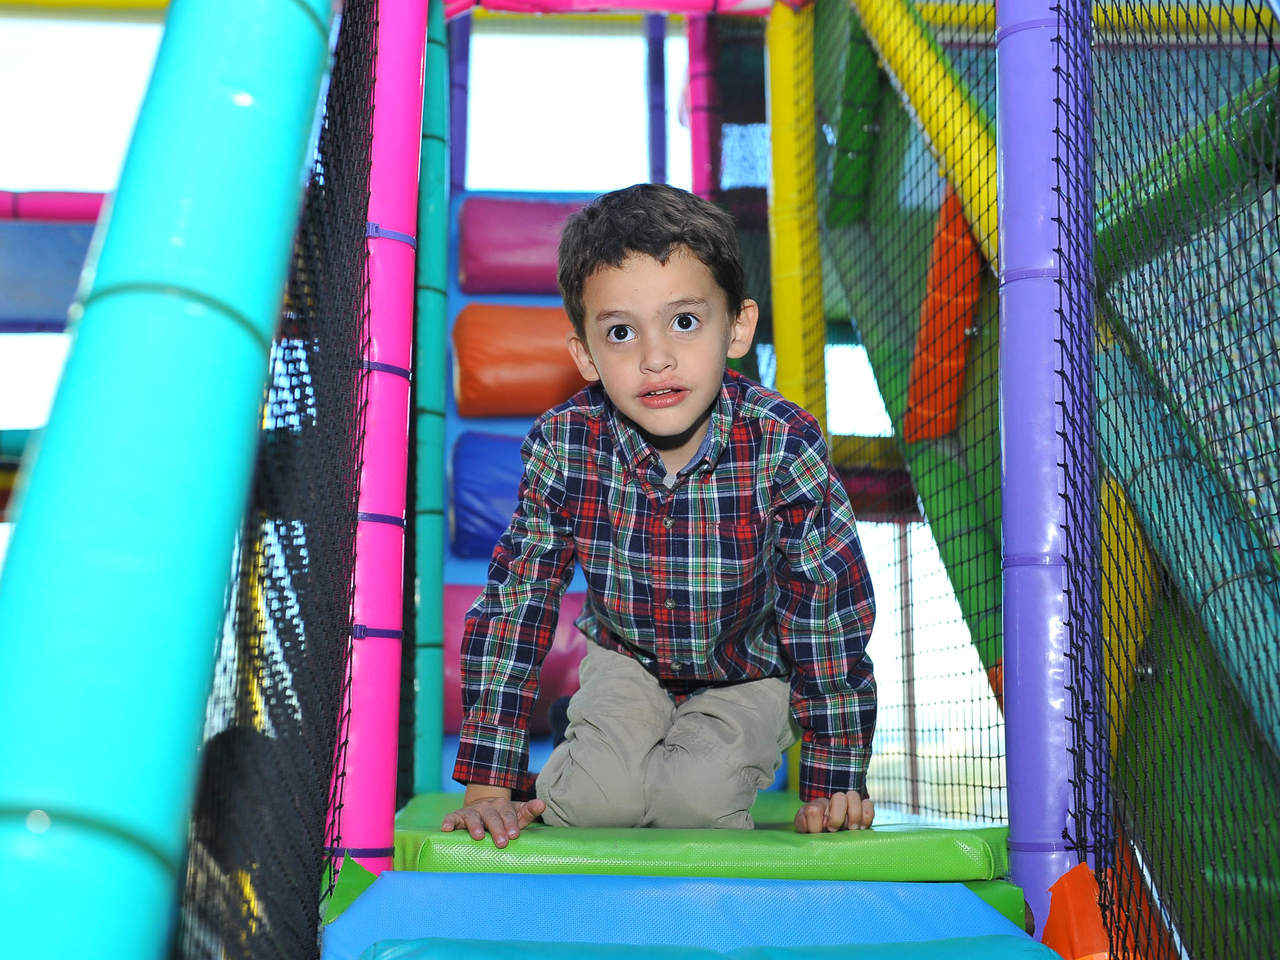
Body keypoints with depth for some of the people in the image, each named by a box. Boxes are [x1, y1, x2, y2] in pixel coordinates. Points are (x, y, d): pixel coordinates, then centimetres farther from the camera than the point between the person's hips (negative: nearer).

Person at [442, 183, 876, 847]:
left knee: (698, 800, -19)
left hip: (748, 672, 0)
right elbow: (512, 605, -18)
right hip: (625, 659, 1)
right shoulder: (563, 447, -24)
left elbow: (831, 609, -21)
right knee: (598, 797, -19)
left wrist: (833, 782, -17)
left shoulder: (783, 446, -29)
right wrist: (489, 784, -18)